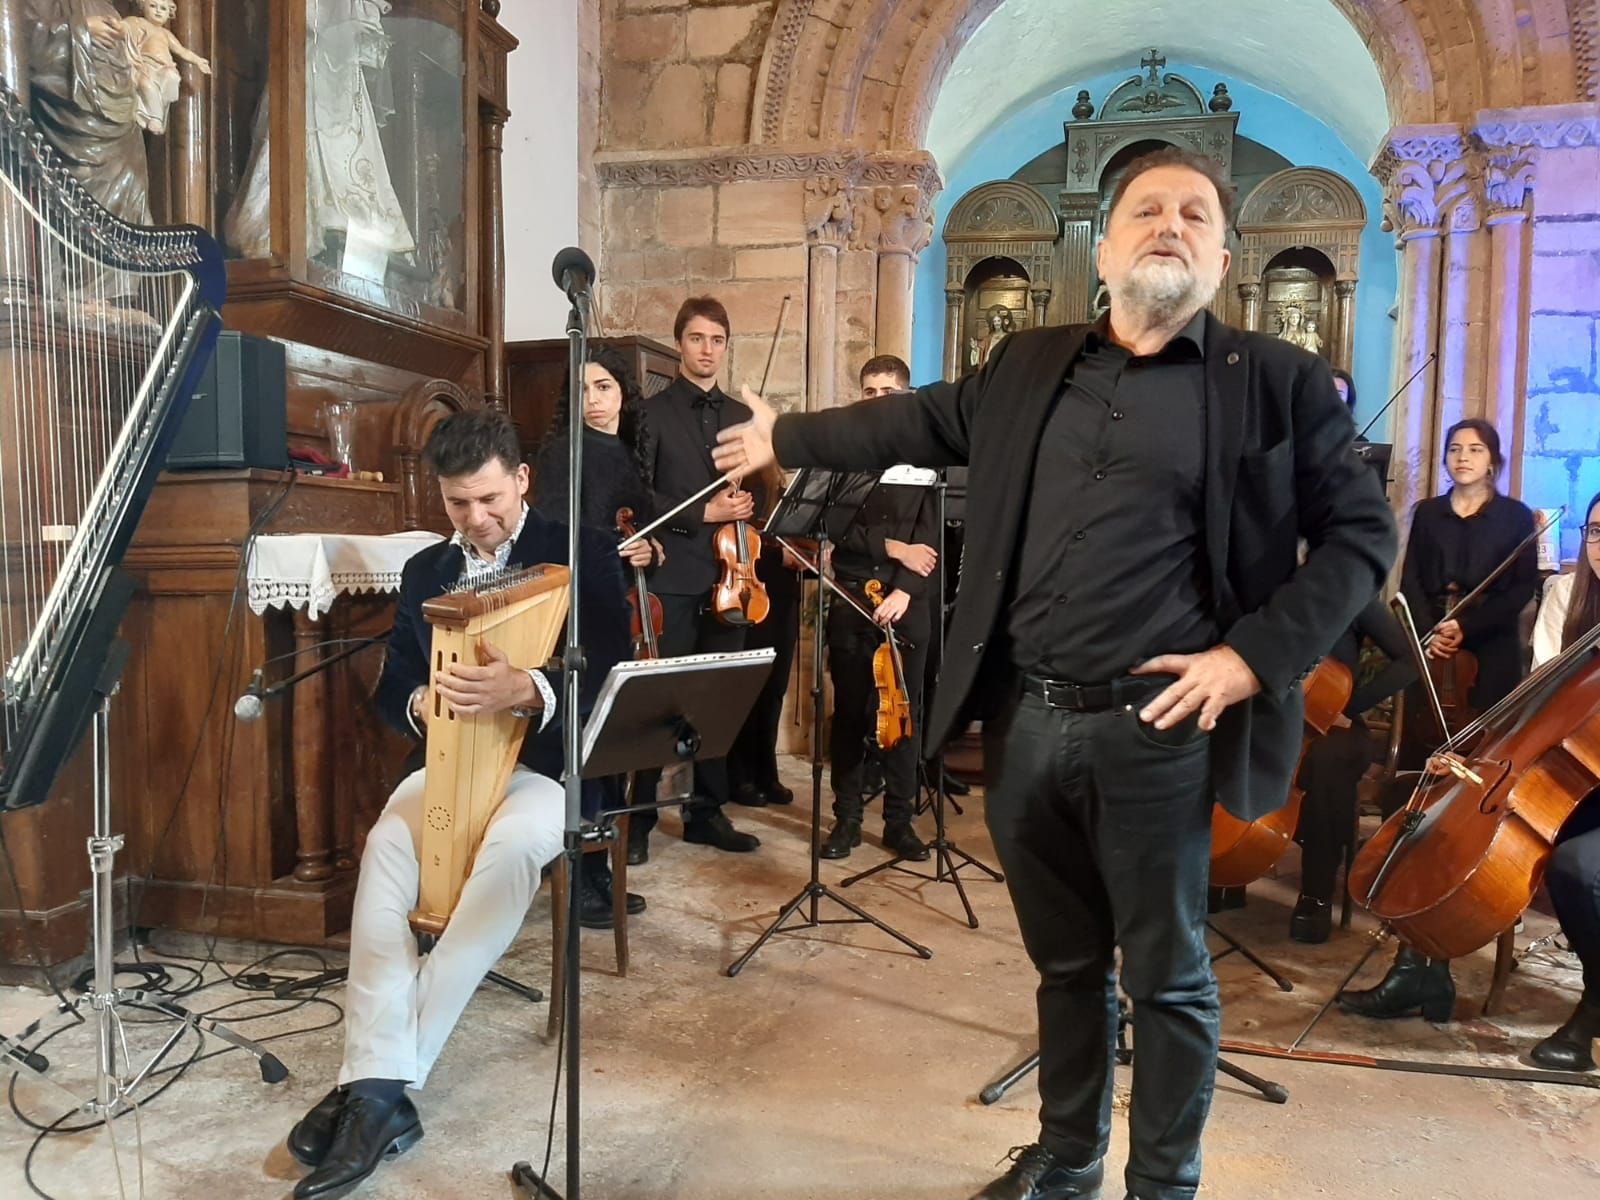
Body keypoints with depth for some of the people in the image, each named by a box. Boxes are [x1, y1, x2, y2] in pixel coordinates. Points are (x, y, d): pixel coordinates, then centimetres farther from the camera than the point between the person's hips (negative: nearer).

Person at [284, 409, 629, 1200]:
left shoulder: (583, 556, -2)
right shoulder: (423, 571, 13)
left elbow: (611, 680, -12)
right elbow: (389, 690, 14)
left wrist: (526, 691, -32)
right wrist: (421, 702, -12)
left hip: (554, 763, -4)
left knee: (513, 841, -36)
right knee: (389, 838, -29)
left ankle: (379, 1075, -27)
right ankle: (379, 1086, -29)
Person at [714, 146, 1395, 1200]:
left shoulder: (1277, 380, 0)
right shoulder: (1028, 367, 10)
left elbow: (1361, 532, 1)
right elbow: (920, 421, 24)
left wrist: (1258, 655, -10)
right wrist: (787, 437, 28)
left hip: (1155, 731, -3)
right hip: (1025, 723, 4)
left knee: (1167, 977, 11)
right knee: (1066, 962, 20)